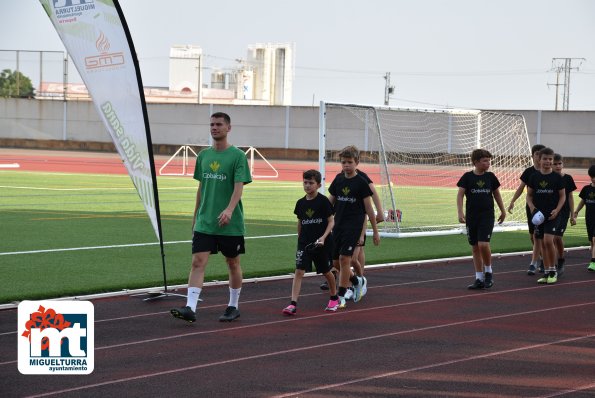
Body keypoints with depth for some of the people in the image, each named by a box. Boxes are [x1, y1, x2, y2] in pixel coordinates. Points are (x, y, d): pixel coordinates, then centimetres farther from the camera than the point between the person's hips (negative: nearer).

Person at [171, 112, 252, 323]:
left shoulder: (238, 155, -6)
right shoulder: (203, 156, 9)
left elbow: (239, 186, -16)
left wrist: (229, 210, -32)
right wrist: (196, 217, 17)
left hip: (231, 224, -4)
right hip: (204, 223, 4)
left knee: (233, 263, 10)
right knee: (198, 261, -8)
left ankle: (233, 306, 24)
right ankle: (190, 308, -16)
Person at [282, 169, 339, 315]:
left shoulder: (323, 201, -9)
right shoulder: (301, 203, 4)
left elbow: (331, 221, -7)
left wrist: (323, 237, -18)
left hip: (321, 243, -3)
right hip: (304, 243, 3)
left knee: (326, 271, 14)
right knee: (299, 271, -11)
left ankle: (334, 298, 38)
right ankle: (293, 304, -17)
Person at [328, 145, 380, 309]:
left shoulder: (361, 182, -6)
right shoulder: (338, 180, 7)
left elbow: (369, 208, -3)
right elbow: (330, 203, 13)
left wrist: (375, 231, -1)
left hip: (354, 226, -5)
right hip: (338, 225, 5)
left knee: (344, 258, -14)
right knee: (336, 262, 8)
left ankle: (341, 297, -7)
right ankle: (357, 281, 34)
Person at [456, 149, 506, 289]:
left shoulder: (490, 177, 4)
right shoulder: (467, 177, -2)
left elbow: (496, 194, 15)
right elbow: (460, 195, -4)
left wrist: (503, 211, 20)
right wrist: (460, 212, -16)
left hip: (487, 215, -1)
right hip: (471, 216, 1)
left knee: (483, 244, -16)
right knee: (475, 248, 5)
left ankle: (488, 271, 6)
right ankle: (479, 279, 13)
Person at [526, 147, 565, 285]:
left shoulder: (557, 177, -2)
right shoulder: (534, 177, 4)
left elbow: (563, 196, 3)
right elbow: (529, 195, 11)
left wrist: (557, 210, -11)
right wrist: (532, 207, -7)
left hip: (552, 215, -3)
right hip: (539, 215, 3)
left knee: (548, 240, -16)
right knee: (542, 243, 6)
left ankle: (553, 270, -1)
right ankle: (547, 273, 14)